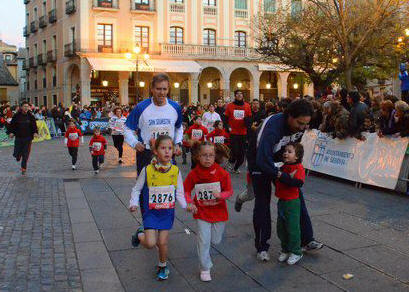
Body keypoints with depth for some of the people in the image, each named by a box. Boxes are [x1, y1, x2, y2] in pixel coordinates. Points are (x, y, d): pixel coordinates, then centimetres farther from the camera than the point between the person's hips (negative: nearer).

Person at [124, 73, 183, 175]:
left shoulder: (175, 107, 3)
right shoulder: (141, 107, -7)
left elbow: (179, 128, 20)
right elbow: (128, 129, 2)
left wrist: (178, 144, 5)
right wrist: (134, 143, -15)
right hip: (146, 154, -2)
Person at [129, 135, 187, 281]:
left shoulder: (175, 171, -7)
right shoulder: (147, 170, -13)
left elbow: (179, 193, 3)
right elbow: (137, 189, -1)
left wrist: (186, 206, -8)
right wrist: (134, 204, -13)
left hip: (167, 211, 2)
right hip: (150, 211, -2)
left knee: (163, 242, 5)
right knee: (150, 244, -10)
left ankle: (163, 267, 33)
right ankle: (140, 234, 25)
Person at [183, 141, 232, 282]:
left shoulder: (222, 173, -14)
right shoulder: (193, 174, -11)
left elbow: (229, 191, -7)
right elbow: (186, 190, 2)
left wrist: (221, 195, -27)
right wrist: (189, 203, -13)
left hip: (218, 211, 1)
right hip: (202, 212, -1)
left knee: (216, 240, 15)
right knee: (203, 241, -2)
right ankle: (205, 269, 14)